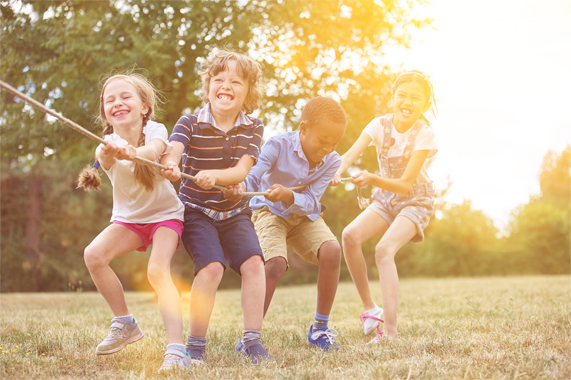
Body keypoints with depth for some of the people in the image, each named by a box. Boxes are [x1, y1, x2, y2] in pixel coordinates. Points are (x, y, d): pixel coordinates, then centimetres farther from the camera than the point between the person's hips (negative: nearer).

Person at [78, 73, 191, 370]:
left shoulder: (154, 130, -18)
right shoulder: (109, 144, -16)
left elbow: (154, 149, -42)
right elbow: (104, 158, -42)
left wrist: (133, 152, -66)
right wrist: (107, 153, -68)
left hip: (165, 214, -3)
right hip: (128, 218, 3)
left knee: (157, 270, -28)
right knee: (93, 254, -22)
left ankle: (176, 348, -30)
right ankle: (124, 323, -3)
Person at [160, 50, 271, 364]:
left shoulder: (252, 129, -3)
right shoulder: (190, 123, -10)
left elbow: (241, 171, -15)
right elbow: (171, 154, -28)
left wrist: (214, 175, -37)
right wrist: (169, 166, -53)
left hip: (234, 212, 3)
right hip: (196, 210, -3)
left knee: (253, 262, -18)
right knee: (211, 266, -24)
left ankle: (252, 340, -8)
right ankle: (196, 343, -11)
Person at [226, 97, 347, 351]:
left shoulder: (331, 161, -13)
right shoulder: (278, 146, -22)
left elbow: (310, 202, -18)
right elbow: (253, 178, -27)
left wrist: (287, 196, -40)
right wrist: (239, 187, -51)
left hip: (303, 215, 4)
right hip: (270, 212, -3)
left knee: (332, 251, -23)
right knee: (276, 263, -28)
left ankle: (319, 328, -8)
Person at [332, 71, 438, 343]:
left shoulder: (424, 134, -20)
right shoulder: (380, 124, -9)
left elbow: (406, 184, -25)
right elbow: (350, 155, -24)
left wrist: (372, 179, -42)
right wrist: (337, 171, -47)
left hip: (415, 201, -4)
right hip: (385, 198, 4)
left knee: (384, 249, -28)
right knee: (350, 235, -22)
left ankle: (390, 332, -31)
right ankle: (369, 308, -7)